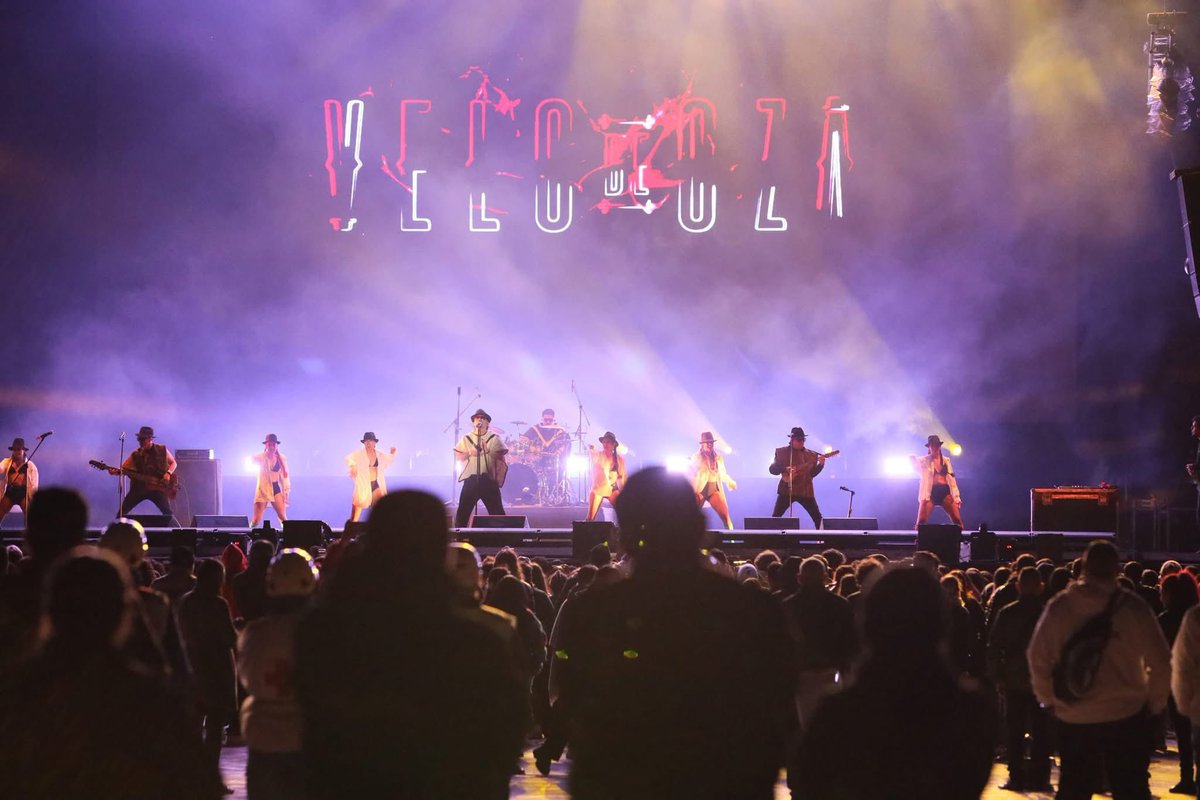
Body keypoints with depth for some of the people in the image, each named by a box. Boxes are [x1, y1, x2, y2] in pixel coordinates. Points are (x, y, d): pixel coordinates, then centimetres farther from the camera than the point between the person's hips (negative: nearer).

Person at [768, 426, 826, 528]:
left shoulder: (811, 455, 7)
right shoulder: (781, 452, 2)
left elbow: (812, 473, 3)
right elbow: (772, 469, -2)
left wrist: (821, 464, -14)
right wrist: (785, 469, -17)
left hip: (805, 490, 1)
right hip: (786, 489, -1)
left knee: (817, 517, -2)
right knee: (775, 516, -4)